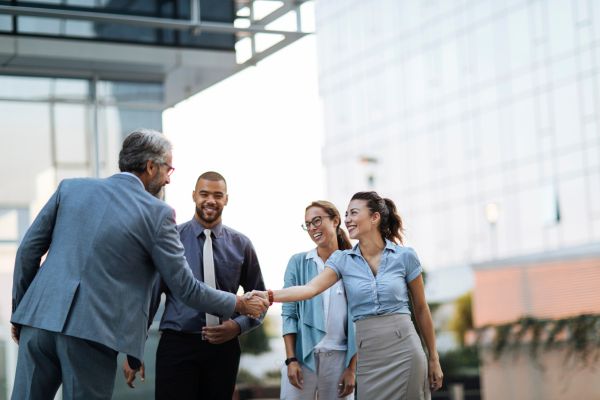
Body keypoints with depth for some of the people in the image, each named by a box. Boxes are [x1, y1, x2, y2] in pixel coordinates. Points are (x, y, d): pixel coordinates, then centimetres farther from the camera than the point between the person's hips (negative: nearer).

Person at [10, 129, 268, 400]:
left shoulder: (70, 188, 10)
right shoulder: (157, 213, -1)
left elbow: (28, 250, 11)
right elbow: (184, 287, 2)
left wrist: (19, 308, 22)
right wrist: (241, 304, 15)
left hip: (39, 318, 4)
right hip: (91, 332, -4)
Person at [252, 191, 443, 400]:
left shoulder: (405, 256, 1)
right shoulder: (342, 259, 5)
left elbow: (421, 309, 7)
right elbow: (311, 288, -11)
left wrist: (433, 358, 8)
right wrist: (270, 295, -27)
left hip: (404, 350, -2)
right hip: (367, 355, 2)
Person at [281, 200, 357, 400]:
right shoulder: (298, 263, 5)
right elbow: (289, 313, 2)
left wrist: (352, 369, -2)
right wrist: (291, 359, -7)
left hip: (339, 358, 0)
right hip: (303, 355, 0)